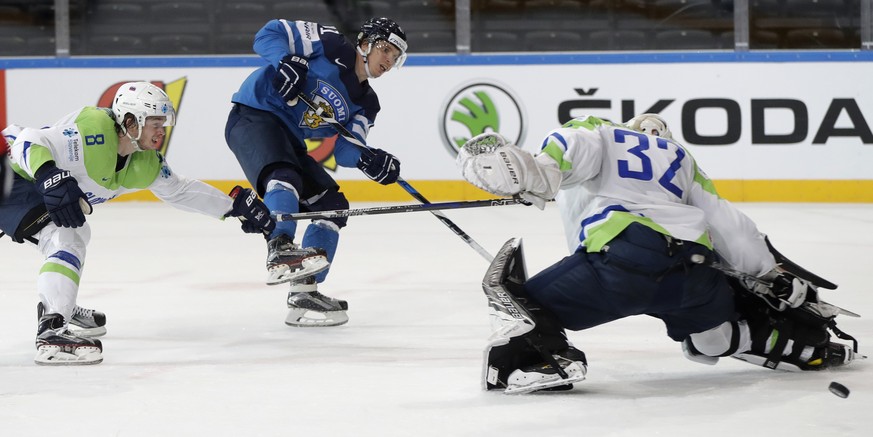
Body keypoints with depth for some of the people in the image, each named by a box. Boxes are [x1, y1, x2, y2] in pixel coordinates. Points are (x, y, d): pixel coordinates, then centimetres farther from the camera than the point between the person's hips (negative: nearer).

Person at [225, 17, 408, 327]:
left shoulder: (365, 103, 12)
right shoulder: (330, 45, -7)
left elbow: (345, 149, 0)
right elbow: (268, 34, -11)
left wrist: (369, 160, -22)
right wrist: (285, 62, -31)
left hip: (289, 141, 9)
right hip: (254, 116, -9)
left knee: (332, 207, 5)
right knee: (285, 177, -36)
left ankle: (304, 293, 7)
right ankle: (280, 251, -53)